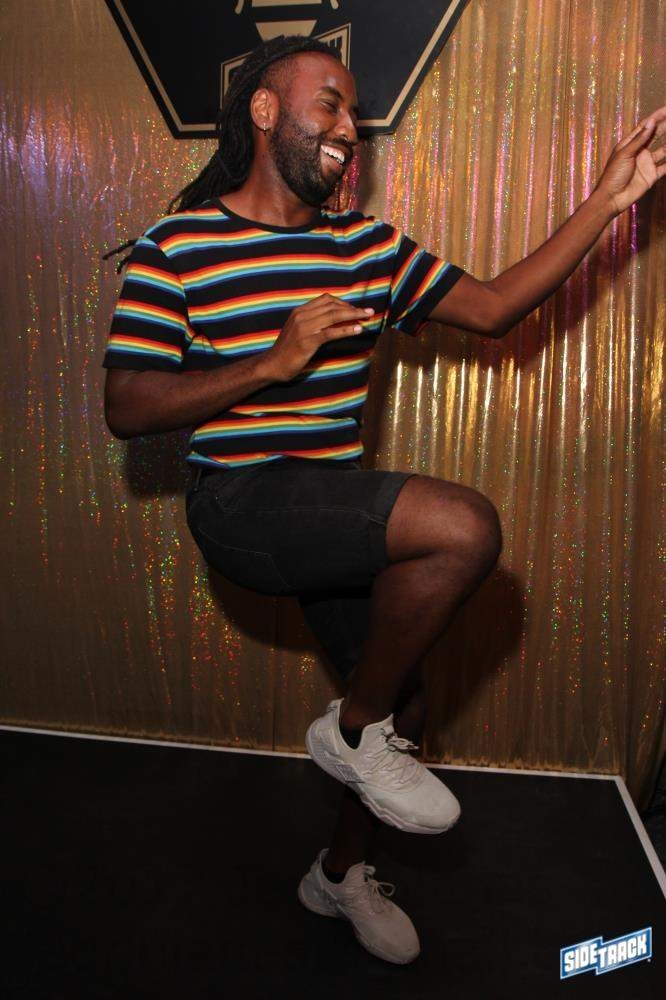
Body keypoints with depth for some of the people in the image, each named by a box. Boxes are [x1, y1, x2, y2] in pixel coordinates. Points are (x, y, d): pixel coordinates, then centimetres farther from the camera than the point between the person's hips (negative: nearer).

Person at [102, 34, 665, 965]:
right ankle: (354, 729, -3)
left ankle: (340, 874, 43)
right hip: (242, 502, -7)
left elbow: (493, 307, 4)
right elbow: (126, 407, -11)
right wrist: (274, 361, -20)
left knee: (404, 704, 14)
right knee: (464, 525, -28)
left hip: (335, 511, 7)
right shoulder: (176, 245, -6)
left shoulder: (363, 244, 8)